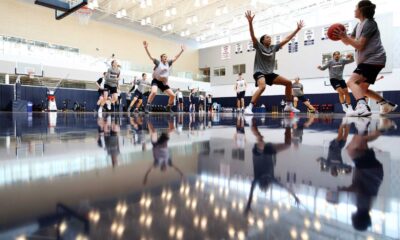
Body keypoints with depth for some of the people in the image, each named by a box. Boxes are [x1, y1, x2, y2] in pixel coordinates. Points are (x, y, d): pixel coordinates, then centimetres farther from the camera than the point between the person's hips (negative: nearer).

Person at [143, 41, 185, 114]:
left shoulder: (168, 63, 7)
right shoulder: (158, 62, -5)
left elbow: (175, 58, 13)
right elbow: (150, 56, -15)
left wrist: (181, 51, 11)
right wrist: (146, 48, -27)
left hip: (164, 83, 6)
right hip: (156, 81, -5)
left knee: (172, 95, -1)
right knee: (154, 92, -34)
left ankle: (169, 108, 19)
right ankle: (147, 107, -24)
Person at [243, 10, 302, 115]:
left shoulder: (273, 48, 12)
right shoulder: (259, 46, -2)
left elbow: (286, 40, 14)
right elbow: (252, 35, -17)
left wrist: (297, 29, 13)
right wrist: (250, 22, -29)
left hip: (270, 73, 7)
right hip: (259, 72, -7)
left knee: (288, 82, 3)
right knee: (262, 87, -38)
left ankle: (289, 106, 14)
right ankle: (249, 108, -37)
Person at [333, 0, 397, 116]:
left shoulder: (369, 23, -10)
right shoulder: (359, 25, 17)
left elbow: (359, 45, -16)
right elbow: (348, 42, 17)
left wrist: (345, 36, -21)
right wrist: (341, 36, -1)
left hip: (373, 60, -10)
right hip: (368, 61, 10)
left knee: (351, 82, -27)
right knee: (362, 89, 16)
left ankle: (362, 107, -46)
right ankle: (387, 104, 25)